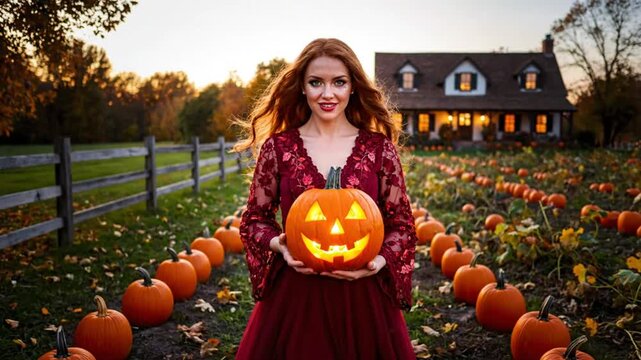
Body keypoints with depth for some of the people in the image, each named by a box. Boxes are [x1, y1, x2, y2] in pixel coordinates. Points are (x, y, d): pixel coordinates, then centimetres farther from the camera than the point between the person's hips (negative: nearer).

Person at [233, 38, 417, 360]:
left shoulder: (380, 148, -1)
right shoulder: (278, 147, -1)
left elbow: (401, 224, 4)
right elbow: (254, 219, 7)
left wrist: (379, 261, -14)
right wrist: (279, 245, -12)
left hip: (362, 293, 0)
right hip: (294, 295, 0)